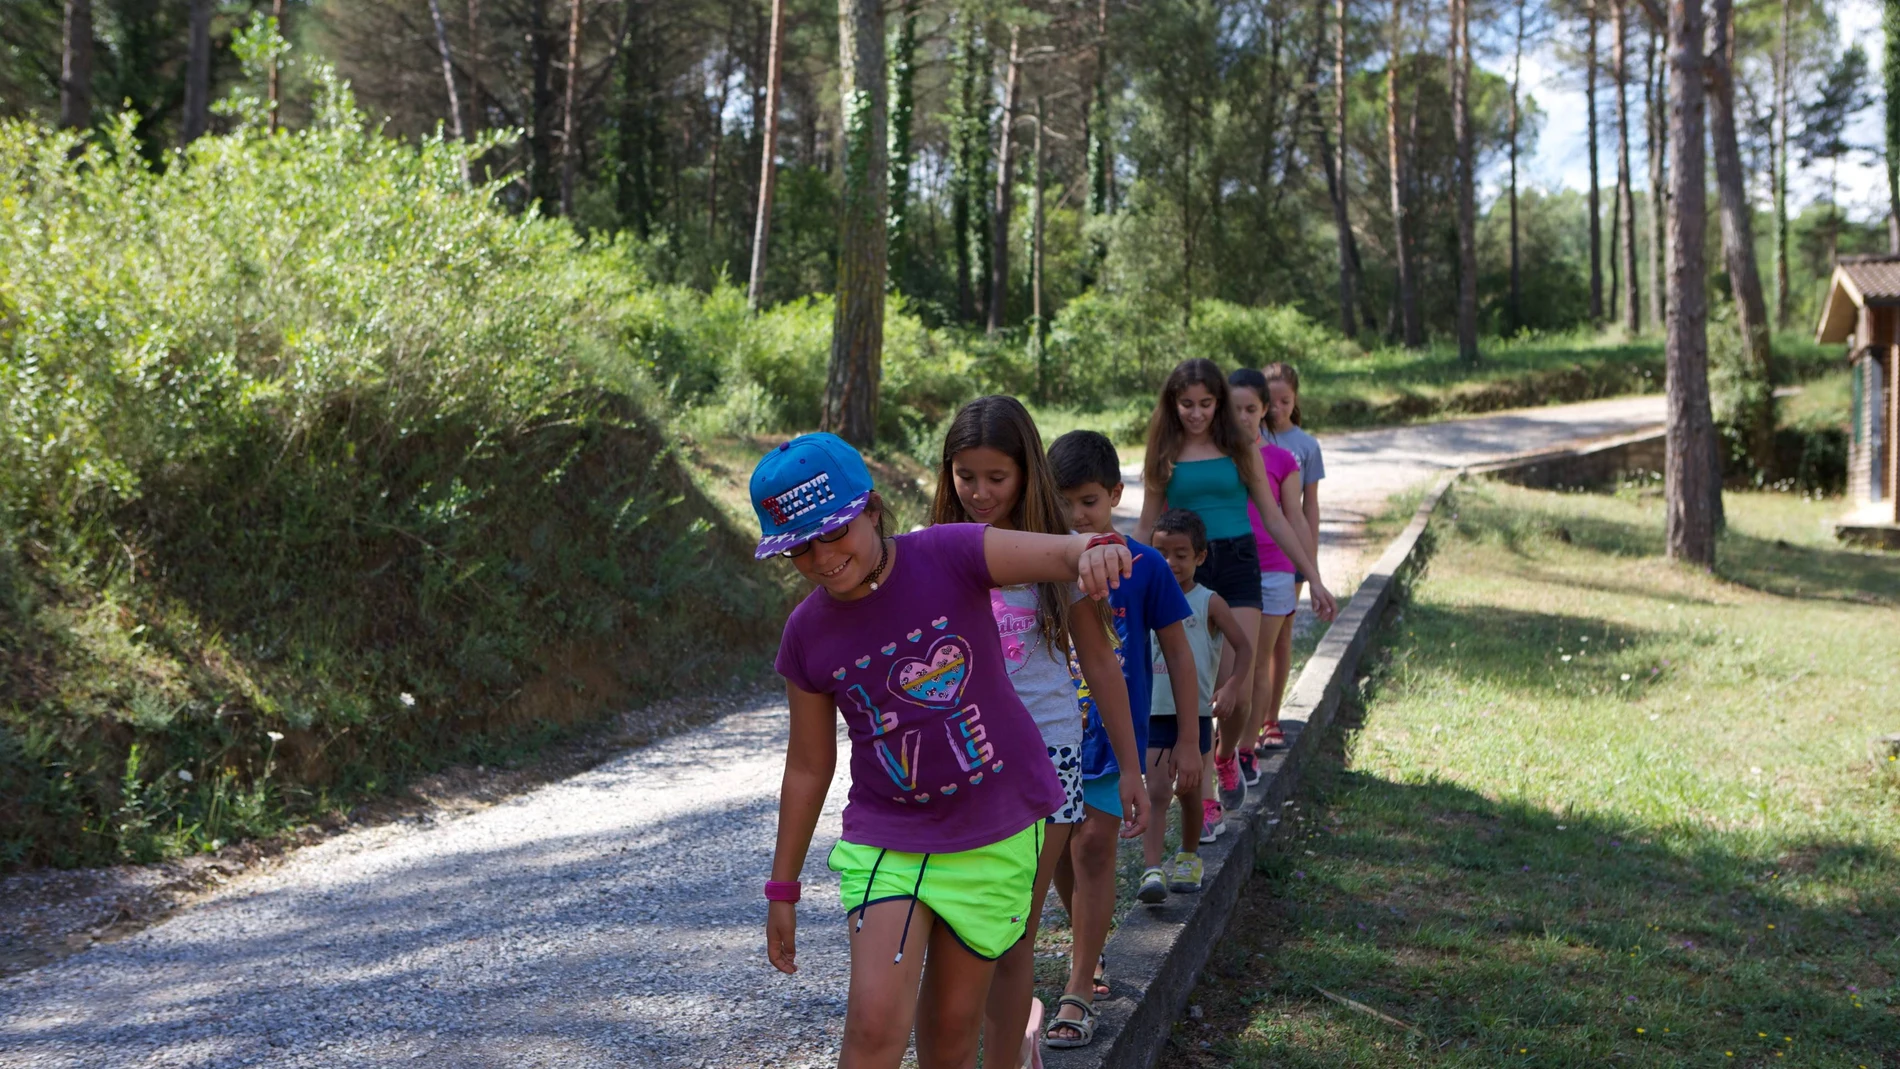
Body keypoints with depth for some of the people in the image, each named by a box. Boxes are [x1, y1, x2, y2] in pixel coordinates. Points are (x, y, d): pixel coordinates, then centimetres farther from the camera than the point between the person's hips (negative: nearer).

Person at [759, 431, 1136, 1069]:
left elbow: (1060, 553, -30)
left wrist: (1093, 551, -55)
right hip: (887, 839, 1)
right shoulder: (807, 635, -7)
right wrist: (783, 887, 9)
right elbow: (808, 766, 4)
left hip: (997, 835, -1)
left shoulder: (948, 556, -15)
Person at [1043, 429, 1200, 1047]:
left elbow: (1177, 653, 0)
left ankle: (1078, 993, -3)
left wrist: (1189, 741, 0)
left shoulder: (1145, 567, -7)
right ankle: (1090, 946, 36)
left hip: (1115, 733, -3)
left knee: (1093, 847, -9)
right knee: (1059, 850, 10)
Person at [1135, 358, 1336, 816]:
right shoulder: (1164, 455, 4)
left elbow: (1275, 519, 8)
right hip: (1183, 572, 0)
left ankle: (1226, 757, 27)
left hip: (1238, 568, 0)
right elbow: (1147, 529, 11)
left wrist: (1314, 578, 6)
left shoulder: (1241, 449, 4)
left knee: (1239, 693, -6)